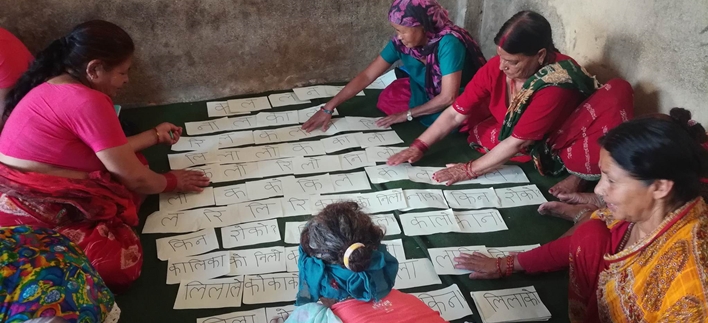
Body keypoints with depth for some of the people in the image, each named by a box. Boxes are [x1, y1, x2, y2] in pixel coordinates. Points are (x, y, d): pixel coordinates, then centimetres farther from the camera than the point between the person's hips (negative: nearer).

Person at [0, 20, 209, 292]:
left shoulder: (55, 86, 14)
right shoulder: (87, 101, -17)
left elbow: (108, 151, 20)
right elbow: (133, 177, -11)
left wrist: (155, 135, 26)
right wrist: (171, 182, 8)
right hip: (26, 210, -11)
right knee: (121, 264, -25)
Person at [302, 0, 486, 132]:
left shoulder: (448, 43, -34)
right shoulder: (401, 43, -17)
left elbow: (448, 97, -33)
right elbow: (366, 76, -14)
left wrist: (408, 114, -22)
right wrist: (328, 108, -17)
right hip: (429, 93, 5)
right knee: (387, 99, -14)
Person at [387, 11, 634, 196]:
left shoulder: (557, 83, -33)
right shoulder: (496, 67, -18)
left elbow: (518, 143, -30)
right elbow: (455, 114, -13)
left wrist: (470, 170, -25)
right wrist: (419, 146, -19)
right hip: (524, 143, 6)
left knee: (615, 95, -32)